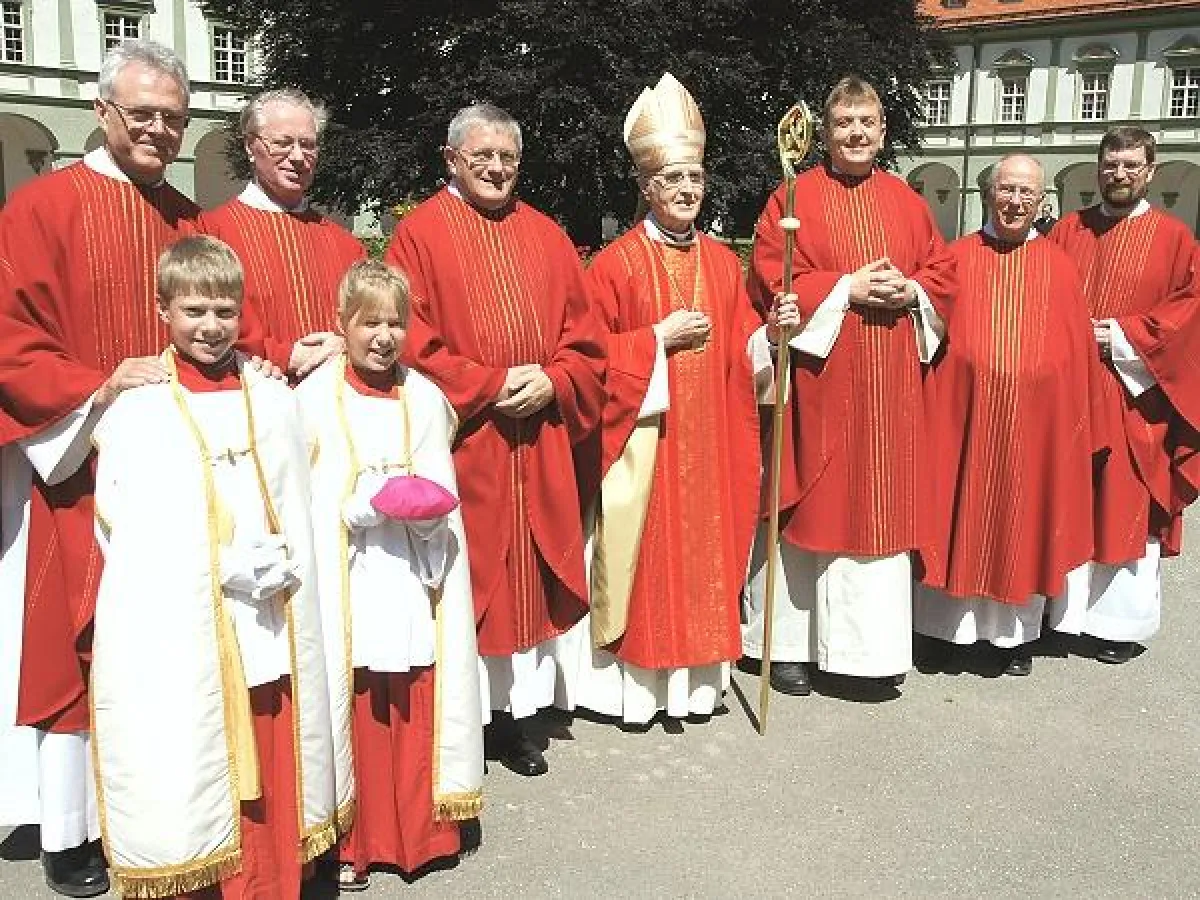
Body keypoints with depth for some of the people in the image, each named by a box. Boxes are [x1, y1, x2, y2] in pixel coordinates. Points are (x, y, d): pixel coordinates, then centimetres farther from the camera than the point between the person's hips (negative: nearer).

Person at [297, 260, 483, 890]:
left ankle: (417, 833, 24)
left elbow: (441, 498, 6)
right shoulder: (315, 397, -2)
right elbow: (305, 502, -4)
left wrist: (422, 509, -14)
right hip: (347, 585, -2)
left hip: (411, 588, 2)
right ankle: (350, 842, 20)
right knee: (351, 714, 2)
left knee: (415, 713, 6)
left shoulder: (423, 398, 7)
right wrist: (371, 503, -18)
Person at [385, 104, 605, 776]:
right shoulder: (421, 234, 0)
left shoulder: (546, 237, 13)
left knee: (529, 577, 8)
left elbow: (584, 340, 10)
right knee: (466, 577, 0)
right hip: (461, 444, -4)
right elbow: (413, 343, -8)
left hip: (540, 446, 4)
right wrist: (491, 384, -14)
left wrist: (550, 382, -8)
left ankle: (513, 711, 20)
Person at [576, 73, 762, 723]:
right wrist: (659, 337, -15)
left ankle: (696, 674, 23)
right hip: (645, 441, -4)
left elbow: (740, 347, 11)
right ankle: (634, 679, 13)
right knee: (642, 552, 0)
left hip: (708, 439, 5)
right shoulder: (617, 263, -5)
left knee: (702, 551, 10)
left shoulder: (722, 263, 9)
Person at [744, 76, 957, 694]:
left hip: (891, 386, 4)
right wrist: (847, 287, -16)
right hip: (818, 380, -4)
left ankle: (876, 643, 21)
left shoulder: (906, 202, 13)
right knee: (809, 506, 0)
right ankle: (789, 642, 13)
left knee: (884, 509, 8)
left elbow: (943, 273, 13)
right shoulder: (794, 198, -1)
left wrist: (910, 291, -7)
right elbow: (772, 282, -9)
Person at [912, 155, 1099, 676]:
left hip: (1034, 420, 1)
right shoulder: (957, 257, 3)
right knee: (959, 517, 5)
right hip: (963, 414, -1)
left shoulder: (1056, 266, 5)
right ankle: (947, 624, 19)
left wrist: (1070, 422, 1)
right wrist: (930, 403, -7)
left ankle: (1016, 633, 23)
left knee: (1023, 521, 9)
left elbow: (1078, 351, 5)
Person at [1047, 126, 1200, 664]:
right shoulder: (1068, 230, 12)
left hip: (1133, 394, -2)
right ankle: (1062, 606, 18)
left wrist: (1121, 337, -13)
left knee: (1128, 508, 2)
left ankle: (1124, 621, 13)